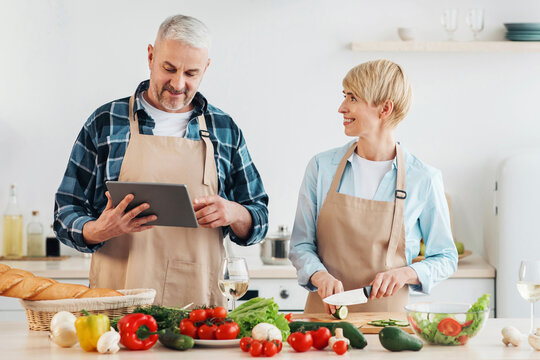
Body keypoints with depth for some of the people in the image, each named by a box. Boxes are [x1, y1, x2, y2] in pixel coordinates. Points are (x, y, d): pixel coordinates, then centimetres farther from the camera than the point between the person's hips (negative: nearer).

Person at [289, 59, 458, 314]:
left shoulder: (424, 179, -1)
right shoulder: (321, 167, 5)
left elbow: (445, 259, 8)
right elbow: (301, 245, 8)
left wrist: (406, 273, -10)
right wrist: (320, 275, -12)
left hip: (386, 313, -1)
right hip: (324, 312, 1)